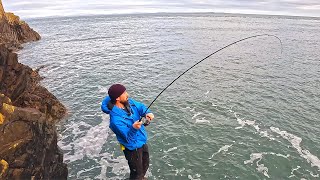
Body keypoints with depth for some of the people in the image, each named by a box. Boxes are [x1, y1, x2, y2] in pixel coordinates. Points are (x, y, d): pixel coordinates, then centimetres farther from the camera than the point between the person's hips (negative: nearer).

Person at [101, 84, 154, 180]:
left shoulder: (128, 102, -14)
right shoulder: (116, 119, -34)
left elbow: (140, 107, -8)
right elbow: (129, 138, -29)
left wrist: (147, 113, -30)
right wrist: (133, 128, -50)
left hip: (142, 141, 8)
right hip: (133, 147, -8)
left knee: (145, 165, 31)